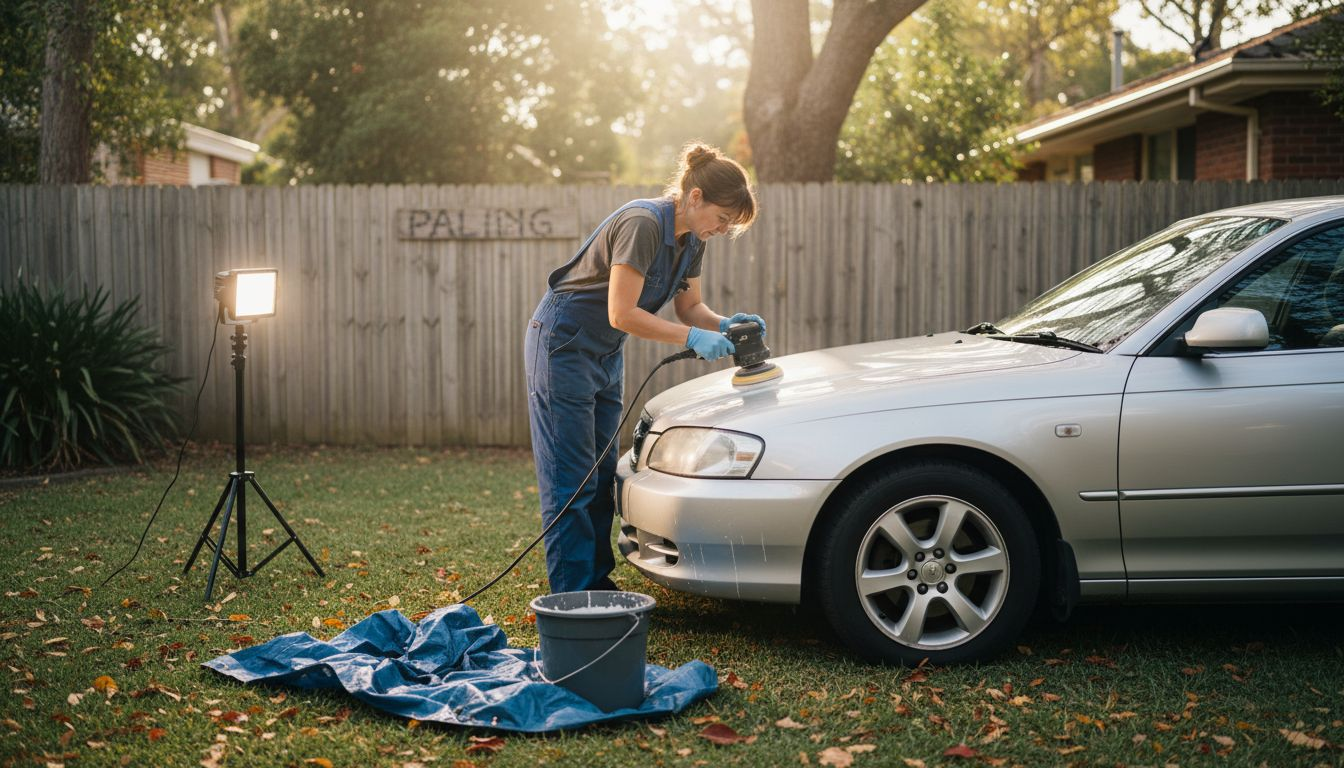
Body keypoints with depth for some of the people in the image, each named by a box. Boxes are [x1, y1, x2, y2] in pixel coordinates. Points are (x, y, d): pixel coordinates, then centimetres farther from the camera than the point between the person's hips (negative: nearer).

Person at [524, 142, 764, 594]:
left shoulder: (691, 239, 2)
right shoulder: (643, 224, -26)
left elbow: (690, 307, 11)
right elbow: (622, 314, -28)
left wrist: (724, 324, -9)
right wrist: (693, 337, -27)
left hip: (604, 355, 9)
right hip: (562, 346, -9)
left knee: (603, 476, 12)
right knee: (570, 481, -6)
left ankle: (597, 582, 20)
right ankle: (572, 599, -2)